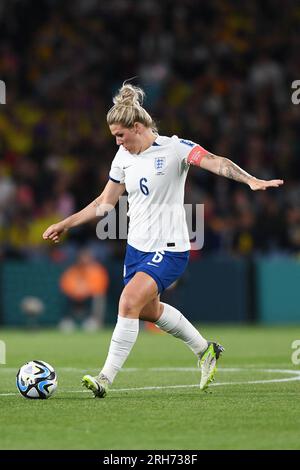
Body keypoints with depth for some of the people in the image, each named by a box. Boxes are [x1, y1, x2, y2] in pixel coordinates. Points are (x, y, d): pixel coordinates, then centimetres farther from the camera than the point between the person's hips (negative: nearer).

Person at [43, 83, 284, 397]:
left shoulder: (173, 148, -13)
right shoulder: (123, 157, 6)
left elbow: (215, 162, -27)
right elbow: (105, 201, 17)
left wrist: (251, 180, -43)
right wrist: (65, 225, 17)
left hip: (169, 249, -8)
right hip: (136, 247, 8)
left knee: (129, 303, -22)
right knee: (148, 310, 19)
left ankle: (105, 379, -17)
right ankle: (205, 350, 42)